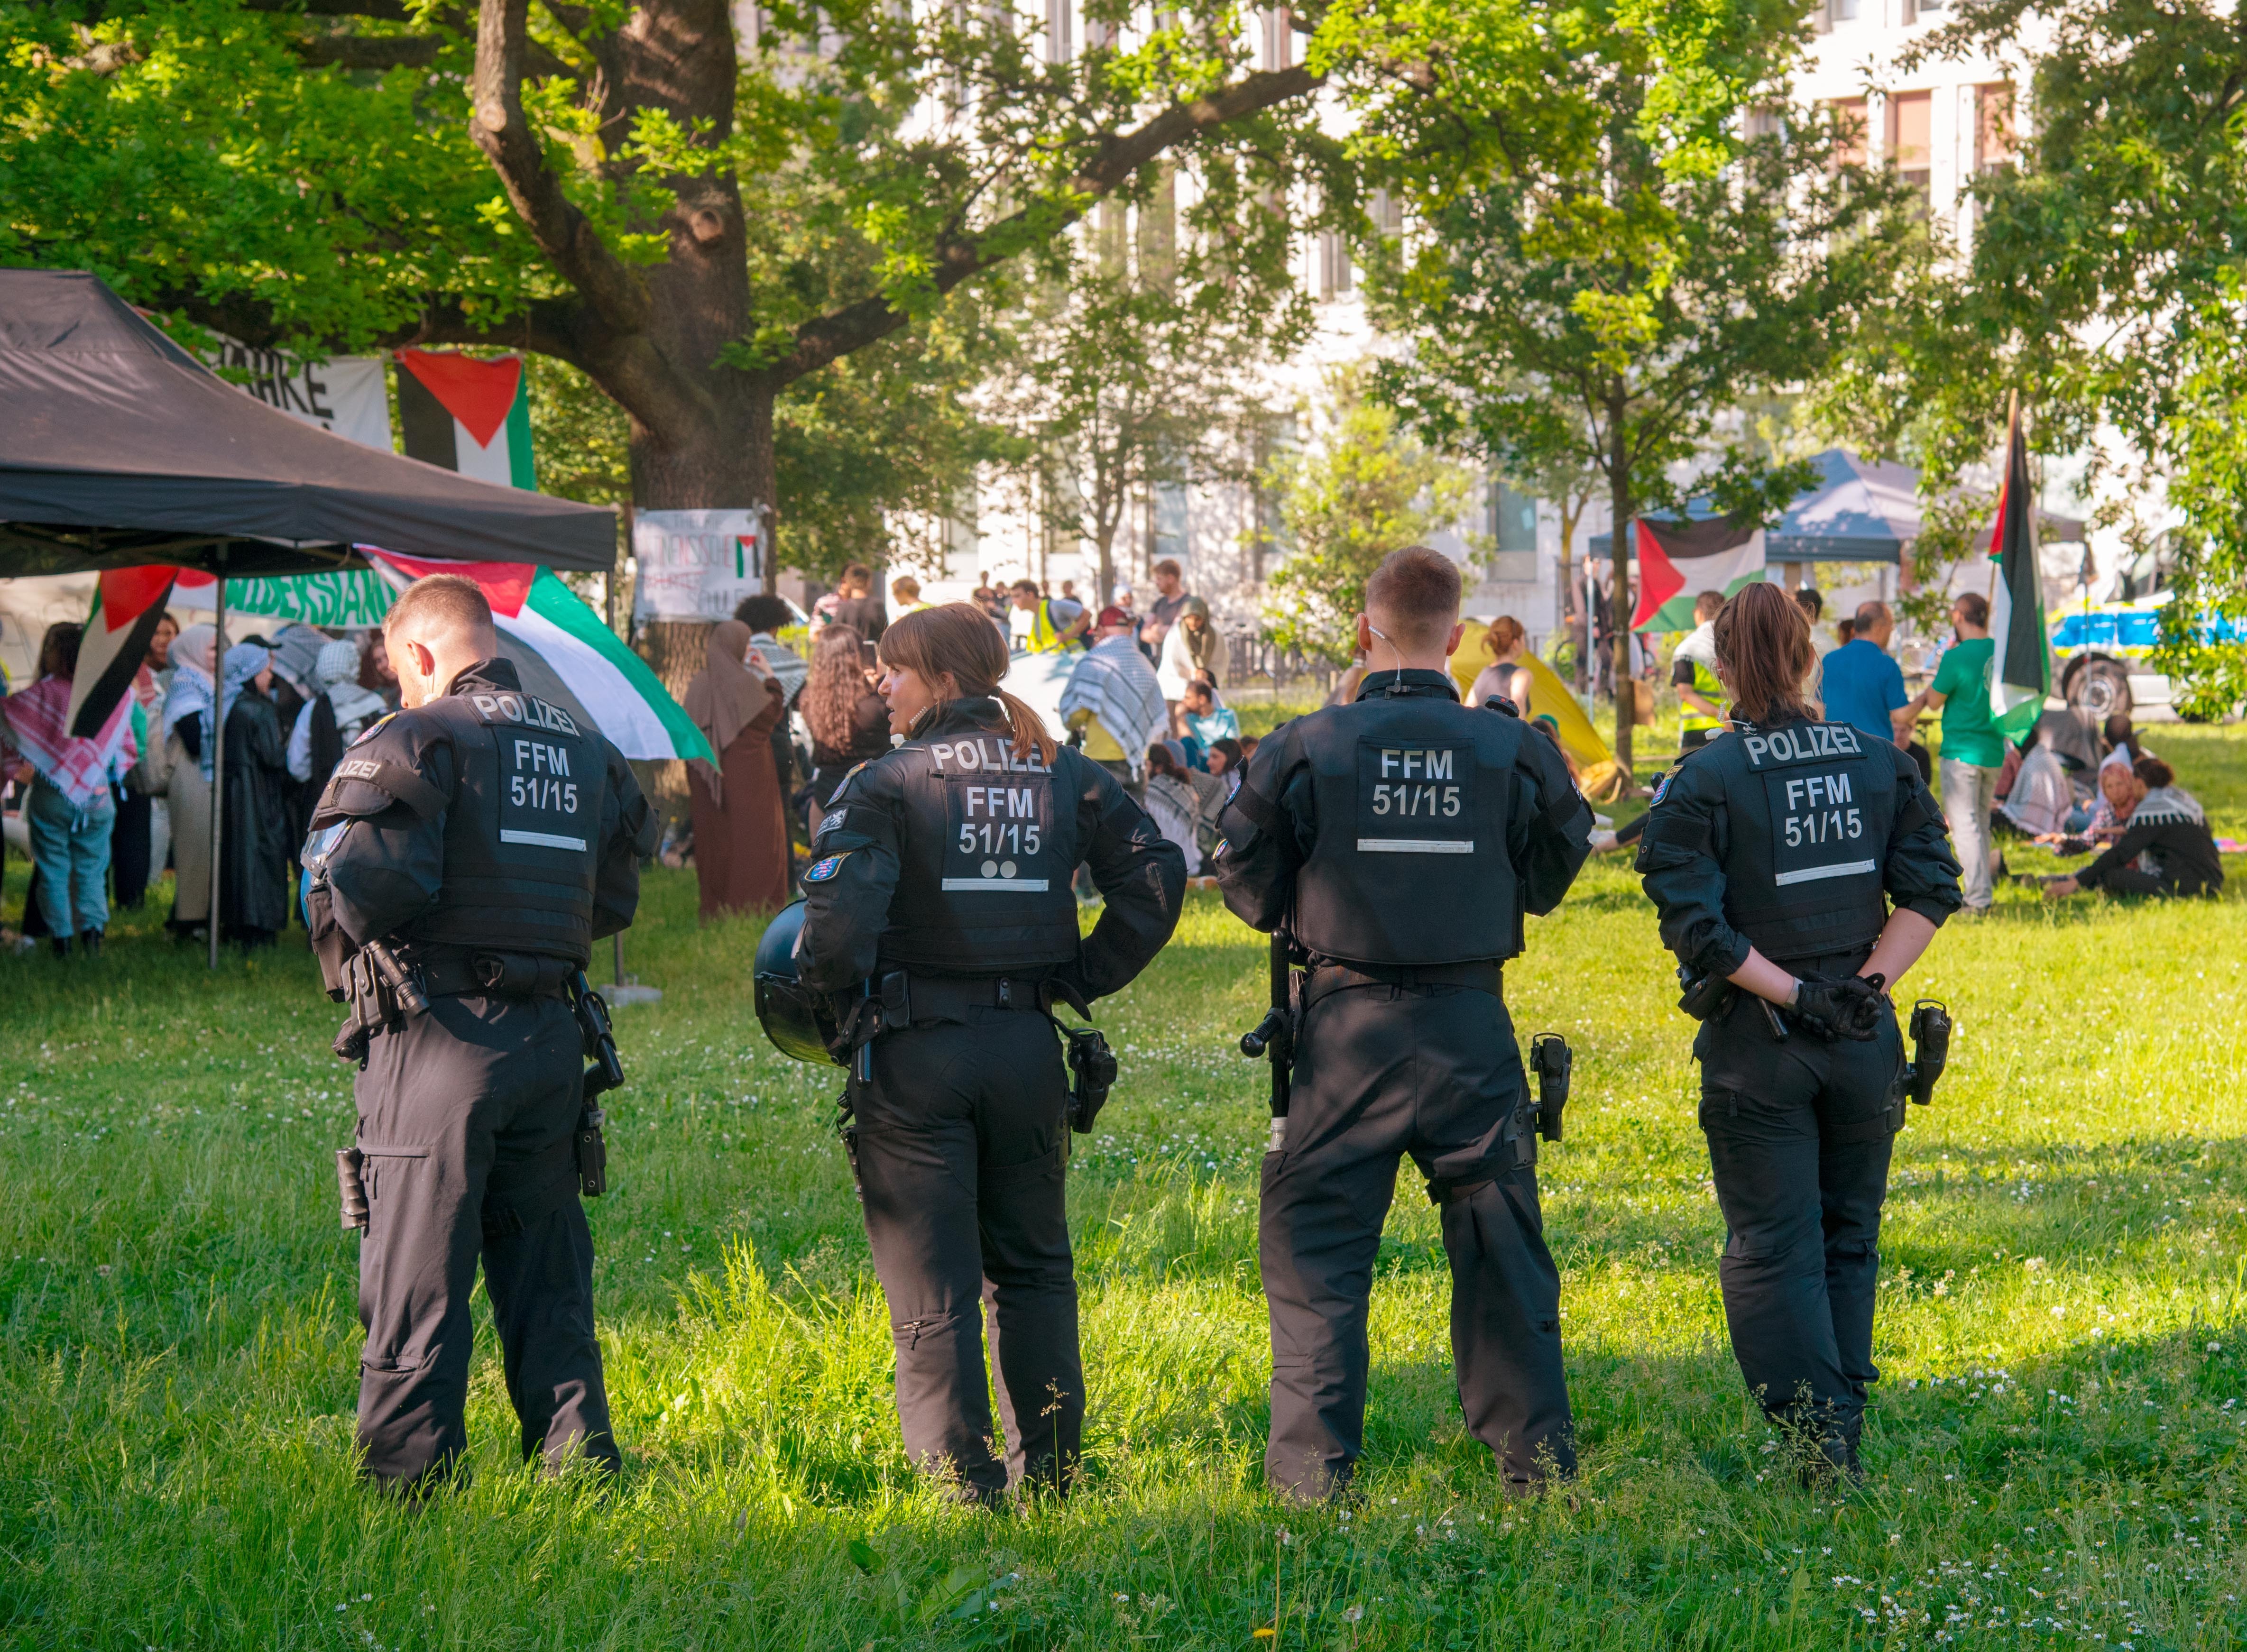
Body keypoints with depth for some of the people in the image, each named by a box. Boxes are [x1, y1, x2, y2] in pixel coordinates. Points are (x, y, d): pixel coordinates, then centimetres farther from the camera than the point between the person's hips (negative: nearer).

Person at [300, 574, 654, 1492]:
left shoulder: (421, 738, -8)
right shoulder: (588, 752, 13)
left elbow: (361, 882, -19)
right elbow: (615, 902, 18)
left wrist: (343, 958, 0)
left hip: (440, 1035, -6)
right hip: (552, 1035, 6)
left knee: (417, 1277, 0)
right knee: (546, 1269, 15)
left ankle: (405, 1478, 3)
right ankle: (577, 1459, 17)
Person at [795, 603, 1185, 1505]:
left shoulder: (887, 785, -9)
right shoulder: (1066, 776, 6)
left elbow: (840, 913, -22)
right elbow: (1155, 877, 3)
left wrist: (832, 992, -3)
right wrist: (1085, 976, 8)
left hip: (916, 1054, -5)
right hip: (1028, 1047, 5)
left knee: (931, 1284, 2)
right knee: (1031, 1265, 18)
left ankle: (962, 1480, 0)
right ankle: (1049, 1467, 20)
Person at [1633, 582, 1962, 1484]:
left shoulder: (1701, 782, -8)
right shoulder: (1882, 763, 3)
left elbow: (1696, 927, -15)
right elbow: (1930, 892, 0)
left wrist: (1790, 993, -13)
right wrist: (1867, 982, -4)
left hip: (1758, 1041, -3)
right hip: (1864, 1038, 4)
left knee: (1773, 1248, 2)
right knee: (1850, 1238, 17)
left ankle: (1819, 1442, -6)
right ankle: (1844, 1430, 20)